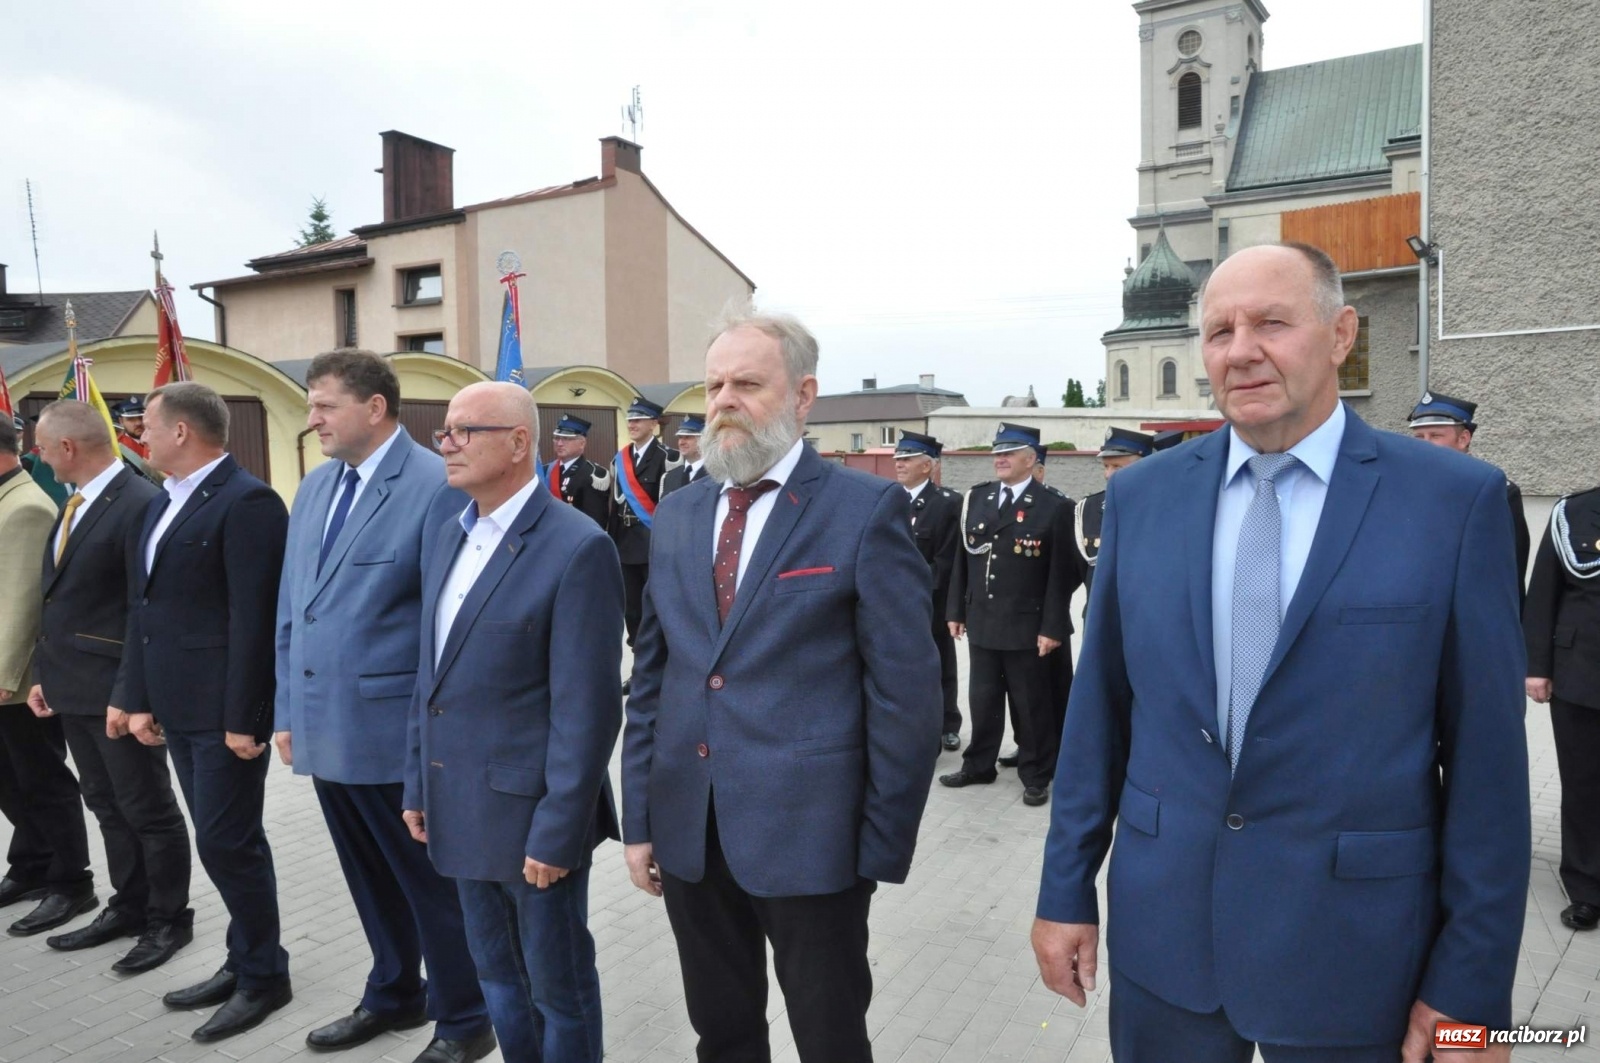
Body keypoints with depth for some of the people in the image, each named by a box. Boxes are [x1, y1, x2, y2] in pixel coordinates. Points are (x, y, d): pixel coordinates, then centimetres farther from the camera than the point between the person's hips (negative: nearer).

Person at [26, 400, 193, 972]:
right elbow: (58, 598, 17)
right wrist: (43, 673, 13)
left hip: (116, 689, -9)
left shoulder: (140, 503, -19)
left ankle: (169, 919, 19)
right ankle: (128, 907, 32)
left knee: (148, 809, 5)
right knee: (107, 805, 18)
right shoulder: (75, 504, 11)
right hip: (73, 686, 9)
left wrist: (128, 695, -20)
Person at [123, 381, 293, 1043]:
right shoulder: (162, 504, 15)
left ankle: (264, 976, 15)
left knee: (227, 843, -2)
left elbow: (254, 619, -19)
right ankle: (245, 962, 29)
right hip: (179, 709, 9)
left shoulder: (247, 502, -15)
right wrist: (141, 699, 15)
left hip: (225, 712, -9)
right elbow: (144, 608, 17)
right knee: (223, 842, 16)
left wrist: (244, 718, -19)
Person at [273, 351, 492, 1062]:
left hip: (396, 732, -7)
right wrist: (287, 710, 13)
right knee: (371, 880, 22)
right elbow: (291, 609, 16)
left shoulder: (437, 486, -14)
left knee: (431, 881, 8)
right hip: (323, 729, 7)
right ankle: (394, 996, 41)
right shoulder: (315, 487, 11)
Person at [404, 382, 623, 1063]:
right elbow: (430, 677, 14)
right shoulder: (448, 537, 8)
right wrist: (418, 784, 13)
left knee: (558, 986, 12)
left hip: (532, 812, -7)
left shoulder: (578, 548, -17)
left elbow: (586, 709, -18)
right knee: (497, 978, 22)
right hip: (462, 810, 7)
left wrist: (557, 831, -17)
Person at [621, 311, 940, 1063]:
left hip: (809, 832, -5)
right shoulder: (678, 513, 8)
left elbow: (905, 694, -10)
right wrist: (639, 817, 8)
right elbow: (651, 678, 10)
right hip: (689, 833, 5)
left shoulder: (866, 508, -9)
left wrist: (882, 847, -10)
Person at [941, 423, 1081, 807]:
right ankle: (978, 766, 30)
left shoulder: (1054, 507, -7)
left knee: (1031, 705, 7)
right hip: (981, 623, 5)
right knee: (982, 700, 15)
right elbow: (962, 559, 11)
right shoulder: (975, 499, 8)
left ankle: (1036, 777, 21)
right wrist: (956, 610, 8)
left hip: (1027, 627, -4)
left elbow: (1061, 574, -9)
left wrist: (1052, 627, -13)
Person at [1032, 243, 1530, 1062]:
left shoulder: (1456, 498, -8)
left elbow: (1485, 754, -6)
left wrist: (1473, 984, -5)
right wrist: (1066, 889, 4)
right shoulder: (1141, 496, 0)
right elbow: (1099, 708, 3)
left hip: (1351, 948, -2)